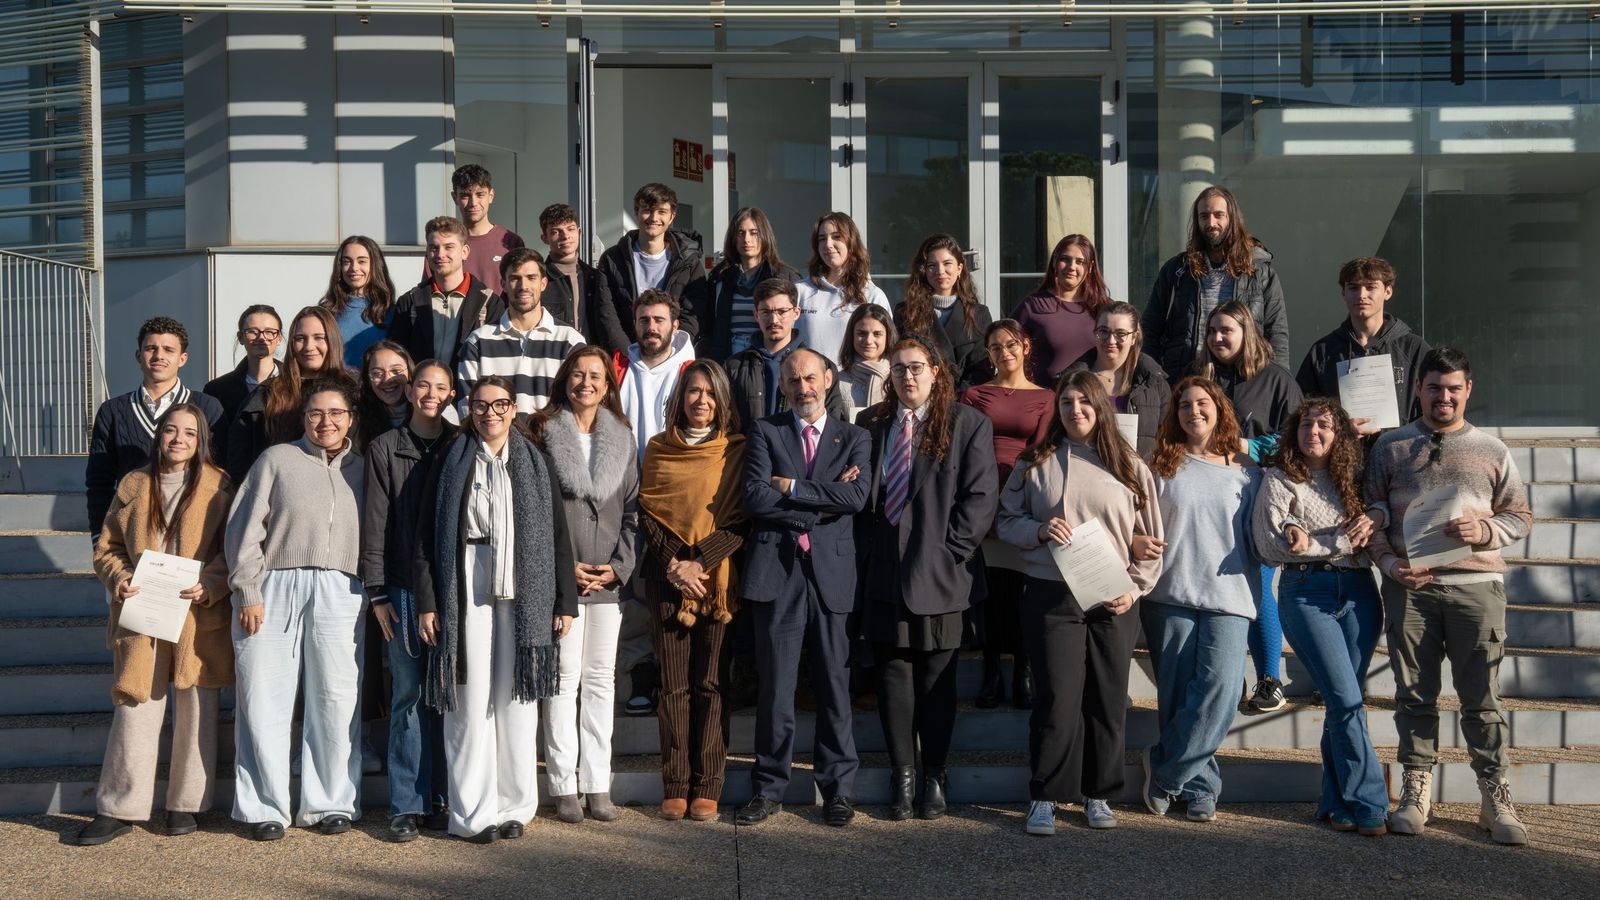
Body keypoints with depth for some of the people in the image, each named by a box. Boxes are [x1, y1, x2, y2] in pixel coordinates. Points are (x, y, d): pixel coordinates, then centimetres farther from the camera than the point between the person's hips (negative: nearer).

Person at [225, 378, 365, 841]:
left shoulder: (364, 469, 16)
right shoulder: (277, 459, 9)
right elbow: (245, 529, 4)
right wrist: (249, 593, -4)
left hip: (340, 593, 2)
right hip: (274, 588, -1)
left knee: (337, 702, 0)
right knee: (265, 700, 0)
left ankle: (330, 804, 12)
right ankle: (265, 808, 10)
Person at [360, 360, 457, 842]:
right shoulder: (385, 448, 5)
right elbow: (375, 524, 2)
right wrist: (377, 593, -4)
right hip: (404, 588, -1)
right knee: (409, 697, 0)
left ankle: (441, 800, 13)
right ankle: (406, 806, 6)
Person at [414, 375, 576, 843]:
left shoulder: (535, 463, 10)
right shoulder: (451, 461, 6)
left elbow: (558, 534, 8)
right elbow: (427, 535, 3)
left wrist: (565, 602, 3)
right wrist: (427, 603, -4)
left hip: (522, 595, 1)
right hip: (465, 593, -1)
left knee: (516, 700, 3)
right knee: (470, 700, -1)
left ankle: (514, 806, 13)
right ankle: (473, 813, 5)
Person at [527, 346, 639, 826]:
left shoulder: (621, 438, 11)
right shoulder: (544, 433, 1)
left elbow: (632, 508, 9)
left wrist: (618, 566, -3)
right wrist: (563, 566, -10)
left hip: (609, 579, 3)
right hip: (559, 577, -3)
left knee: (600, 679, 6)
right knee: (563, 678, -2)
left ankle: (598, 784, 11)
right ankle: (563, 785, 4)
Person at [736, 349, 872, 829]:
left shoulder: (854, 438, 12)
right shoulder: (765, 432, 9)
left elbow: (856, 496, -7)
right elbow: (756, 498, -6)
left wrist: (792, 487, -7)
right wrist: (823, 503, -6)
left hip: (832, 572, 1)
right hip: (777, 570, -1)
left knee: (834, 685, 4)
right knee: (775, 686, 2)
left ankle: (837, 789, 14)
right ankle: (769, 789, 12)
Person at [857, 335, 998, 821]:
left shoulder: (968, 425, 0)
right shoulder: (871, 425, 11)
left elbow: (980, 496, -4)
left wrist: (949, 549, -10)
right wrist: (868, 541, 3)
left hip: (939, 573, -2)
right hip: (885, 572, 3)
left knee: (937, 679, 5)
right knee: (893, 675, 4)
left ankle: (934, 776, 15)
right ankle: (901, 774, 13)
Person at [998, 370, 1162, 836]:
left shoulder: (1130, 467, 8)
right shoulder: (1036, 464, 8)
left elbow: (1150, 539, 10)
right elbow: (1007, 521, 11)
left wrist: (1134, 588, -1)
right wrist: (1040, 530, -9)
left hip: (1113, 604, 1)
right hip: (1051, 597, -1)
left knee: (1108, 700, 4)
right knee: (1058, 697, -6)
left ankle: (1099, 795, 17)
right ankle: (1044, 797, 4)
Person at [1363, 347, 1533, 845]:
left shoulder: (1492, 450, 11)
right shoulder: (1391, 447, 11)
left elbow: (1520, 515, 11)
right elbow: (1372, 513, 8)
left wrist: (1485, 531, -10)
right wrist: (1389, 564, -6)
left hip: (1476, 584, 0)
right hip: (1409, 586, 1)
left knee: (1482, 698, -1)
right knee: (1414, 694, 5)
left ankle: (1496, 800, 6)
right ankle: (1416, 792, 14)